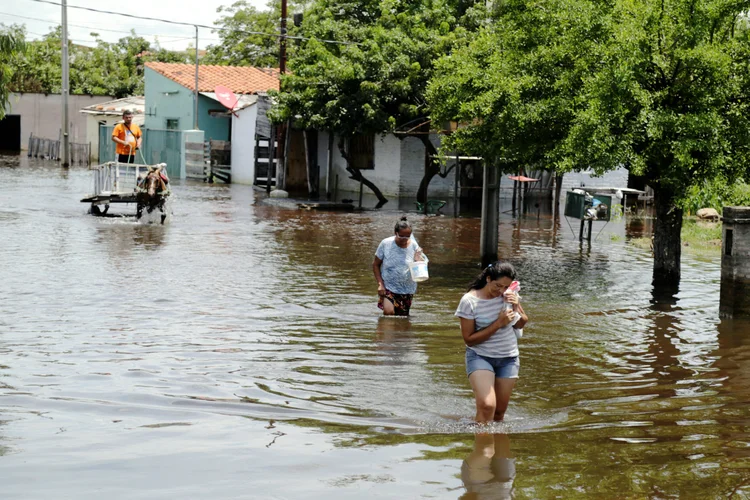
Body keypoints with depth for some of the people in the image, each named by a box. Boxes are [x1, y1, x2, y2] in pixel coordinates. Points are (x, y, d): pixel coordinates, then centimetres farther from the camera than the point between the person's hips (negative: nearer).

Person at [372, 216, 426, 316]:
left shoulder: (413, 246, -4)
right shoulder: (386, 244, -8)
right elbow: (376, 264, 1)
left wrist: (418, 259, -22)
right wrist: (380, 284, -9)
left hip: (407, 289, 3)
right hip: (388, 287, -3)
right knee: (388, 312, -25)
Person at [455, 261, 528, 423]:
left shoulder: (509, 295, -1)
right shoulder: (469, 301, -15)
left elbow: (521, 324, 11)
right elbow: (469, 339, -15)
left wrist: (516, 307, -11)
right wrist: (498, 323, -21)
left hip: (509, 358, 4)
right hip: (480, 356, -4)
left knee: (499, 411, 7)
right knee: (486, 406, -24)